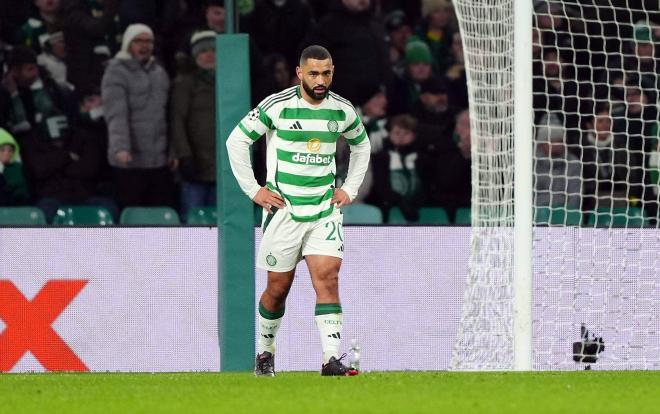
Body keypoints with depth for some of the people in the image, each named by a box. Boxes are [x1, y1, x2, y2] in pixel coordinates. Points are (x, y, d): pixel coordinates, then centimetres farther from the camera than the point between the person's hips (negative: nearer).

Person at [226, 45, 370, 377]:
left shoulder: (343, 110, 3)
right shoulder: (277, 106, -9)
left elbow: (361, 146, 24)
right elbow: (236, 141, -1)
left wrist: (350, 189, 13)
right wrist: (253, 190, -4)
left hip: (325, 209, 2)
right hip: (283, 209, -2)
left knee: (328, 278, -14)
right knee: (278, 288, 5)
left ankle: (332, 359, -20)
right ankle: (265, 352, 28)